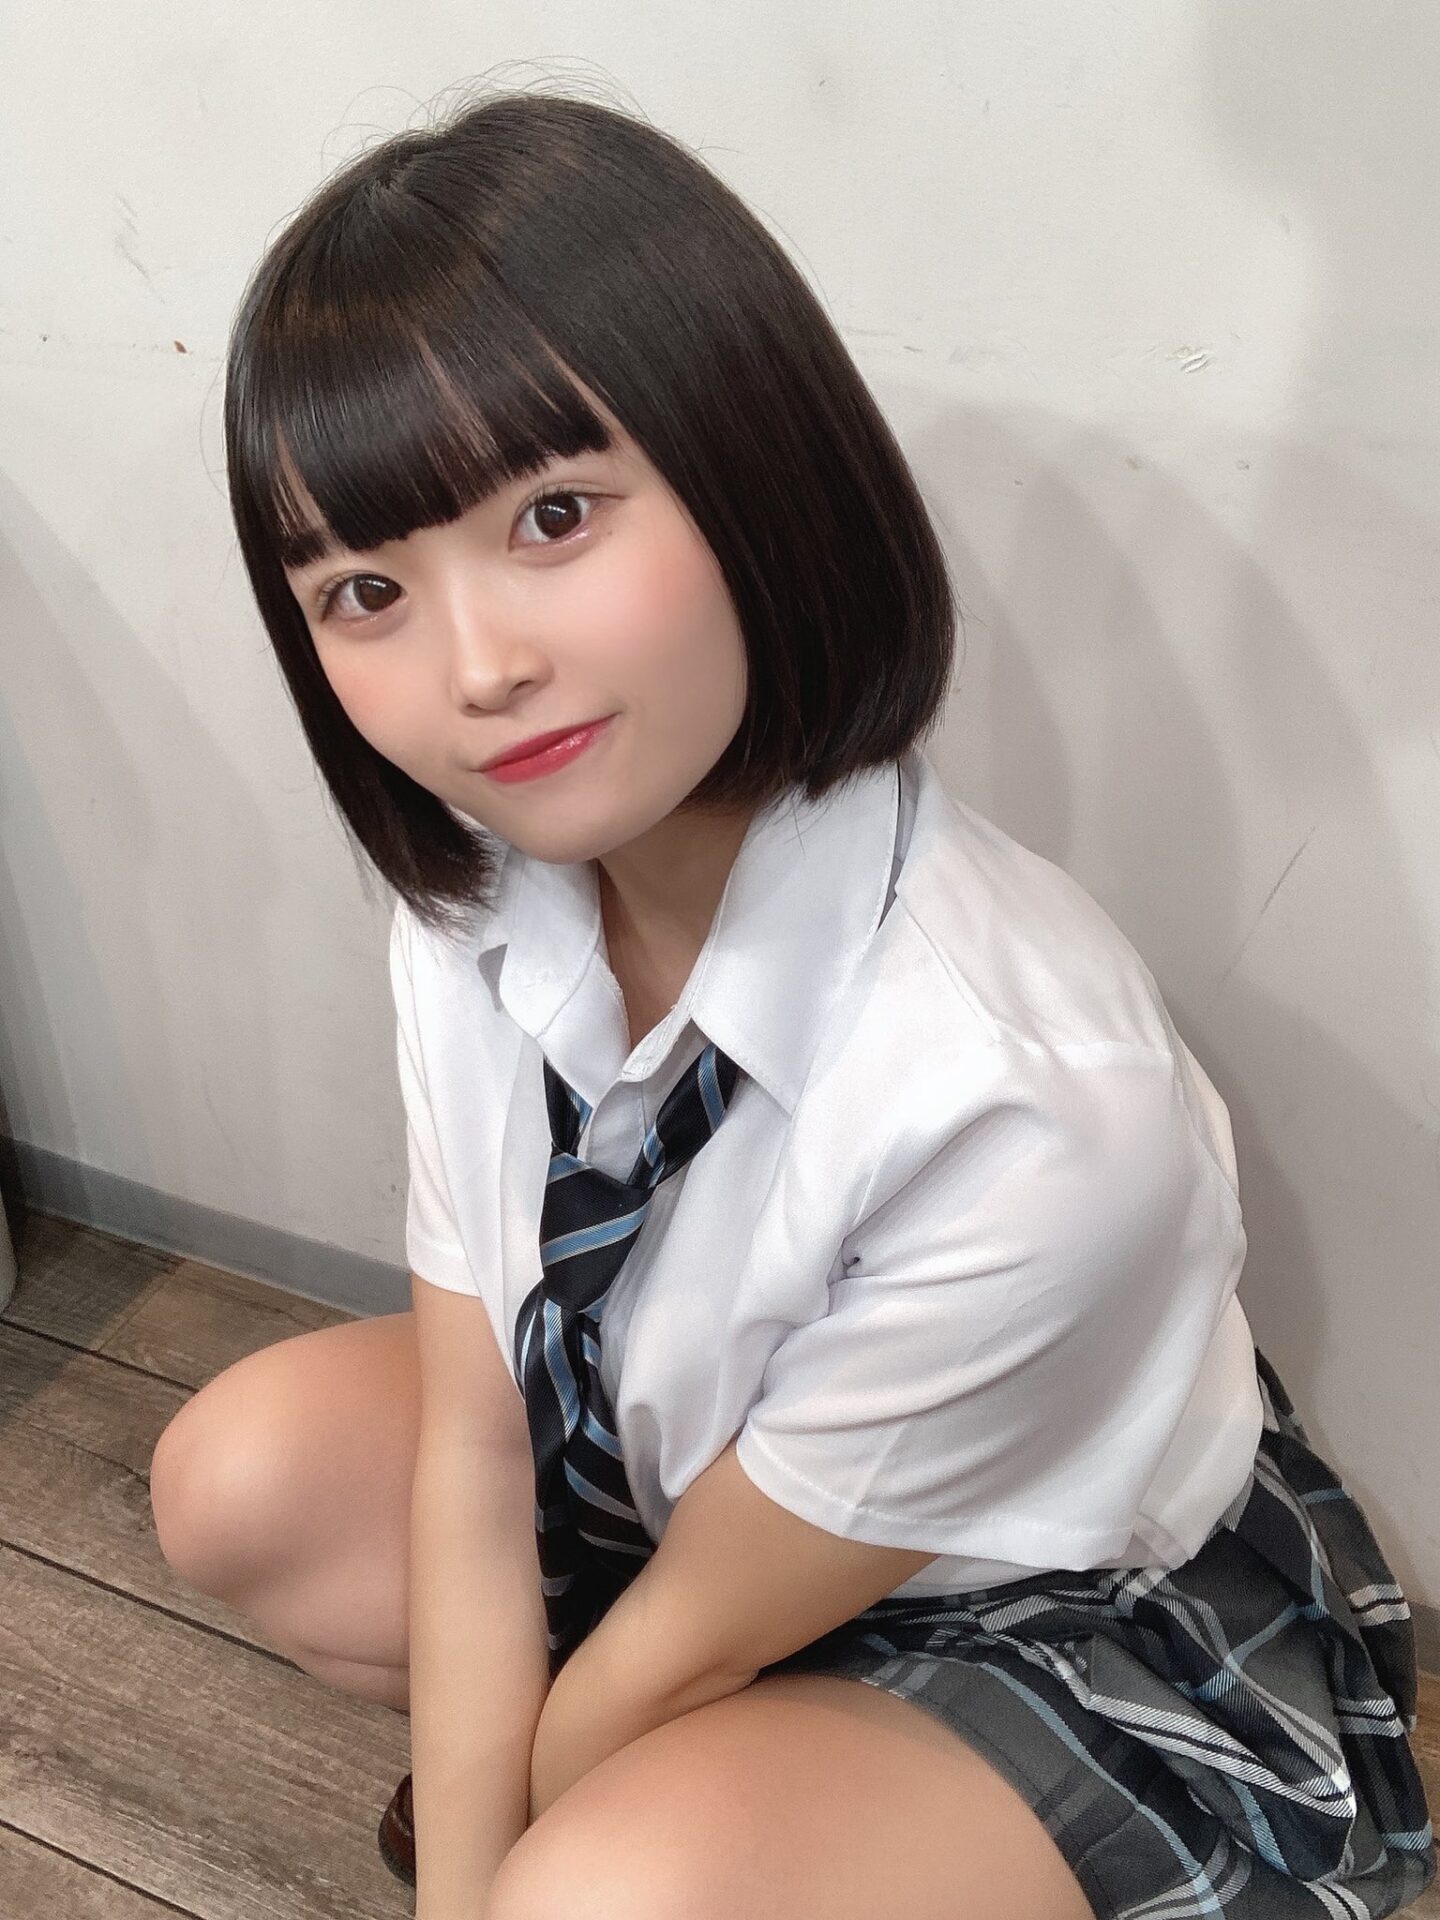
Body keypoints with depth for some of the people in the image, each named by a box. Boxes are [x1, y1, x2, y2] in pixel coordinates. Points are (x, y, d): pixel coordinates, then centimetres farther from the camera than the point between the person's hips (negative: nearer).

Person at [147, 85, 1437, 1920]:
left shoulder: (1027, 1100, -38)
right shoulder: (477, 911, -18)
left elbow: (695, 1632, -22)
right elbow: (469, 1458, -12)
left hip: (1090, 1638, -5)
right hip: (686, 1483, 6)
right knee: (241, 1476, -5)